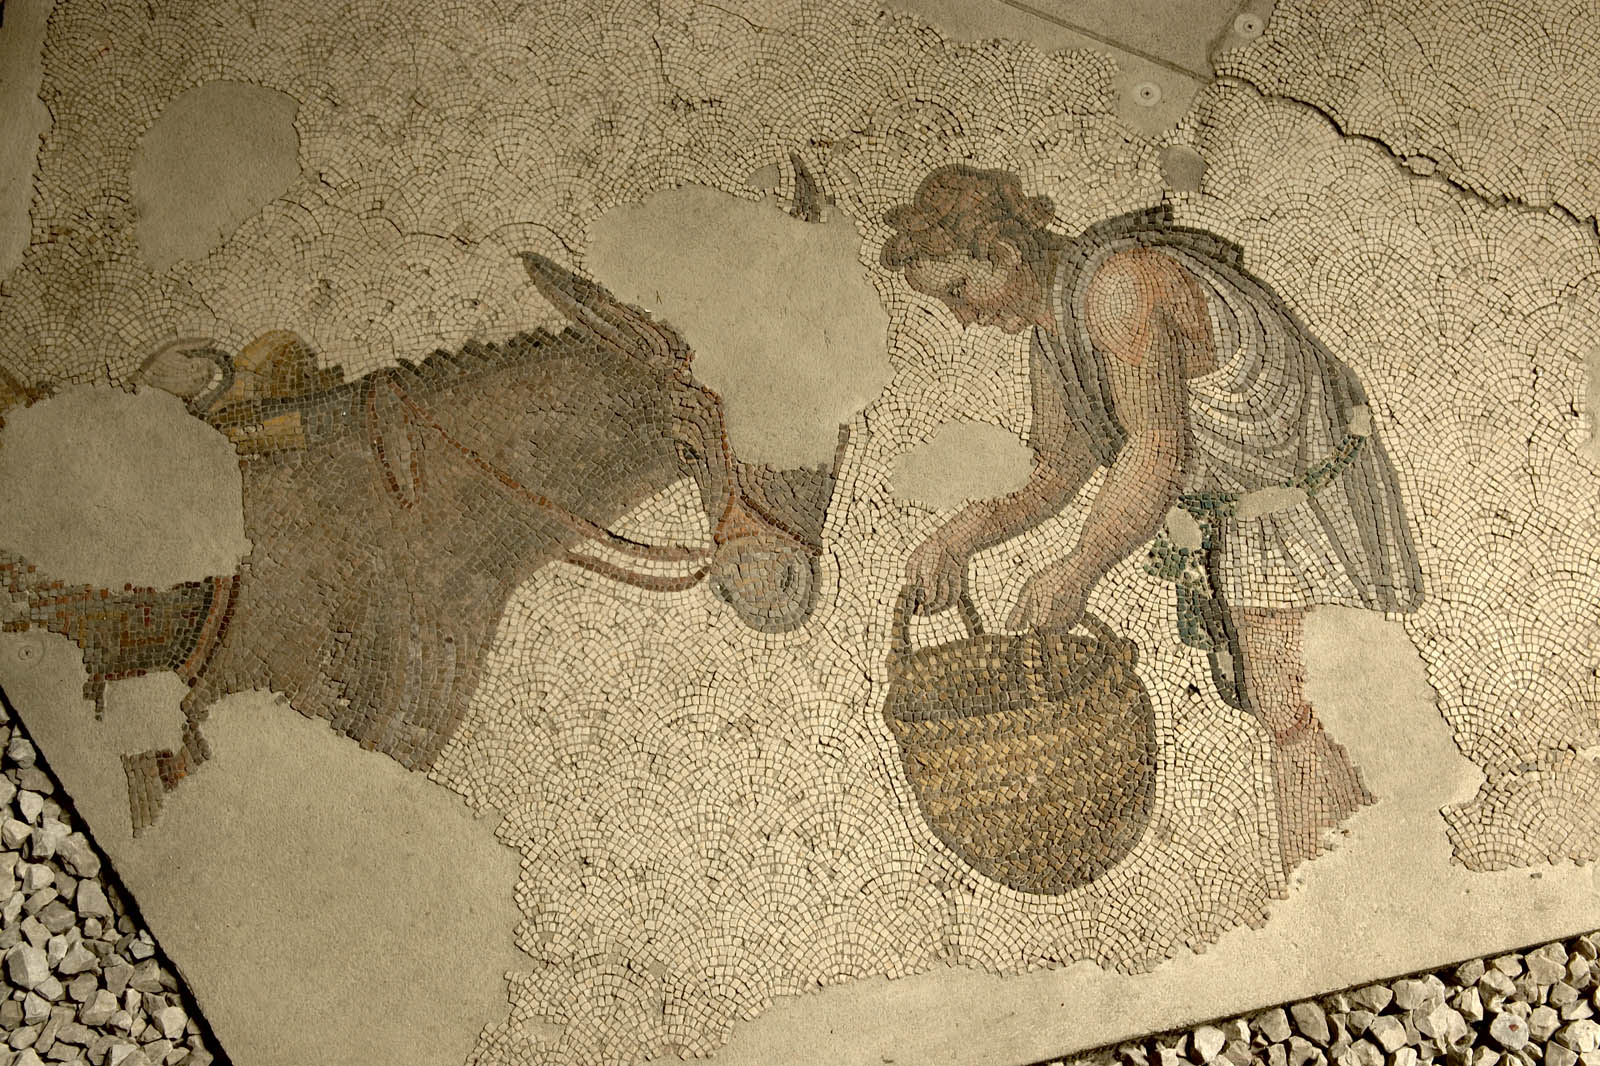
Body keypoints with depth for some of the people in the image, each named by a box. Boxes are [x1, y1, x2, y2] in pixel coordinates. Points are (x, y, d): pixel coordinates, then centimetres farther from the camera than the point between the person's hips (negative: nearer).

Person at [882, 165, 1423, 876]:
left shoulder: (1119, 285, -28)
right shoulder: (1049, 335, 3)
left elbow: (1160, 449, -31)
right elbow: (1057, 472, 7)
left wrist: (1077, 569, -27)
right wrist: (967, 532, -8)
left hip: (1310, 496, -9)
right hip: (1232, 520, 9)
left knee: (1298, 716, -15)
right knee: (1282, 716, 13)